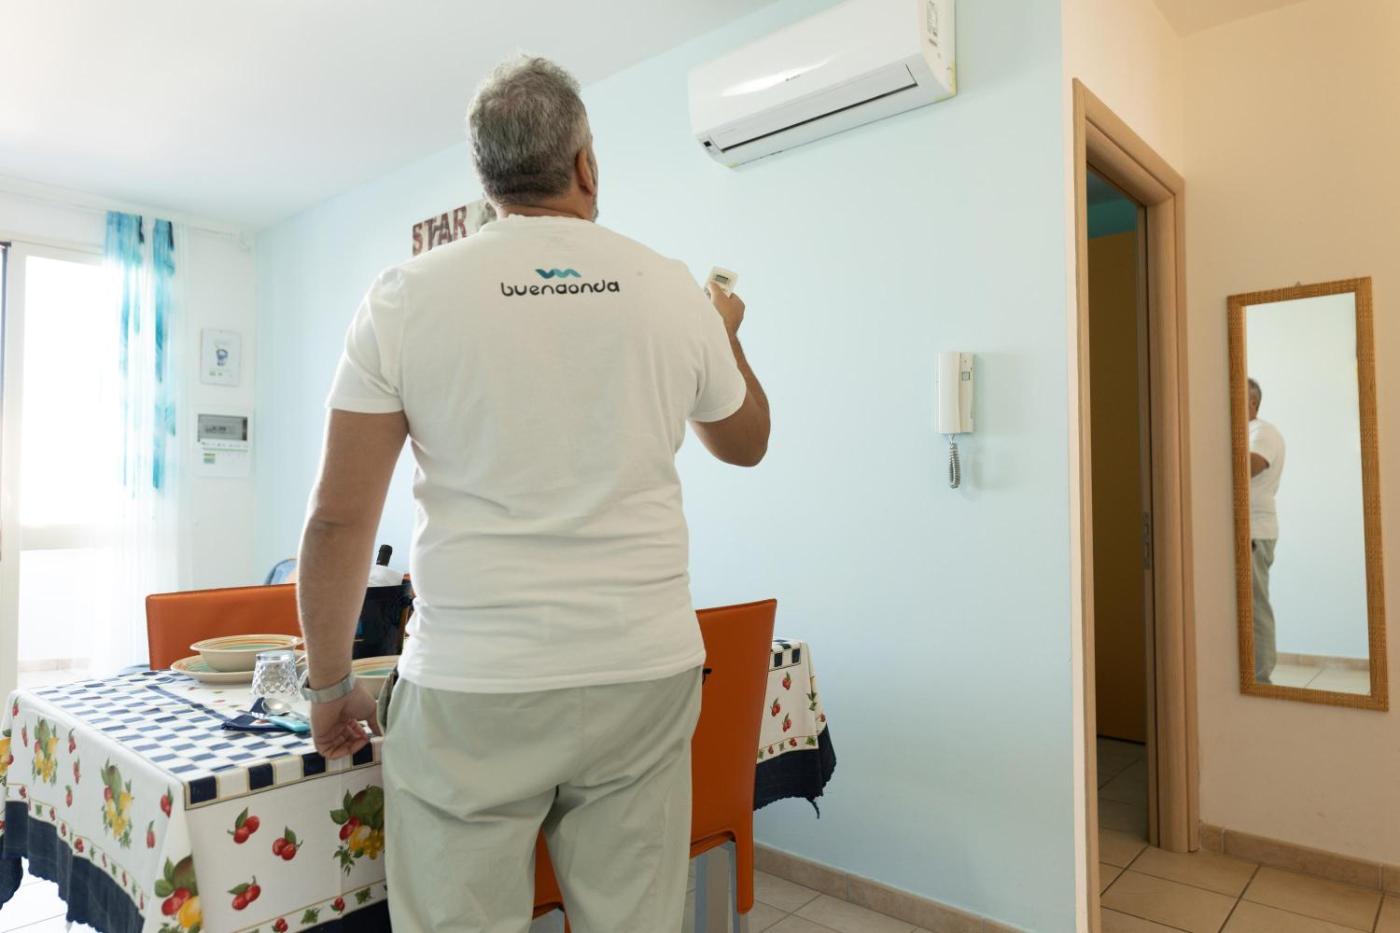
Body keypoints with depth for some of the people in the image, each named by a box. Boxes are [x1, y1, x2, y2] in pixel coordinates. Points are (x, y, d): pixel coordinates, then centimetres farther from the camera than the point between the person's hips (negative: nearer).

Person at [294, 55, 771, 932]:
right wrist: (728, 335, 36)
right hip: (645, 675, 2)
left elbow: (340, 518, -2)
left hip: (471, 690, -1)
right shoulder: (675, 291, 3)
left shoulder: (405, 297, -3)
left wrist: (330, 682, 11)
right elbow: (746, 441, 19)